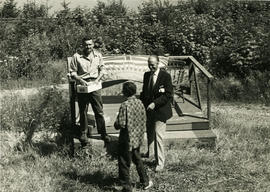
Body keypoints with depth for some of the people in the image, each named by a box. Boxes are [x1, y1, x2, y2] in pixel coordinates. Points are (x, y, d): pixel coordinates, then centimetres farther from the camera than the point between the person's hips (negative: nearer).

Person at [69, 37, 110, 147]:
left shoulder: (98, 55, 7)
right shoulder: (77, 56, -2)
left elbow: (102, 69, 14)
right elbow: (72, 72, 0)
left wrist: (98, 79, -3)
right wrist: (80, 80, -16)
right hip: (82, 85, -2)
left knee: (99, 111, 3)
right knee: (83, 111, 4)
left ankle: (103, 133, 12)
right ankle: (83, 134, 14)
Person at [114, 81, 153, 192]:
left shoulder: (125, 105, -21)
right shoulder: (140, 103, -1)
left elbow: (121, 124, -22)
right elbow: (144, 120, 7)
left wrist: (116, 124, -1)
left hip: (127, 140, -7)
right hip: (138, 139, 7)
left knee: (124, 164, 6)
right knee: (137, 160, 24)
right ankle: (145, 182, 33)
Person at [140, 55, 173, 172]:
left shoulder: (165, 76, -12)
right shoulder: (146, 75, 7)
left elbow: (168, 95, -15)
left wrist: (155, 103, -23)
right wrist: (141, 101, -1)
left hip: (160, 110, -6)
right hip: (149, 109, 7)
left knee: (158, 136, -10)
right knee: (150, 132, 23)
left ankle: (160, 163, -1)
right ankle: (150, 152, 46)